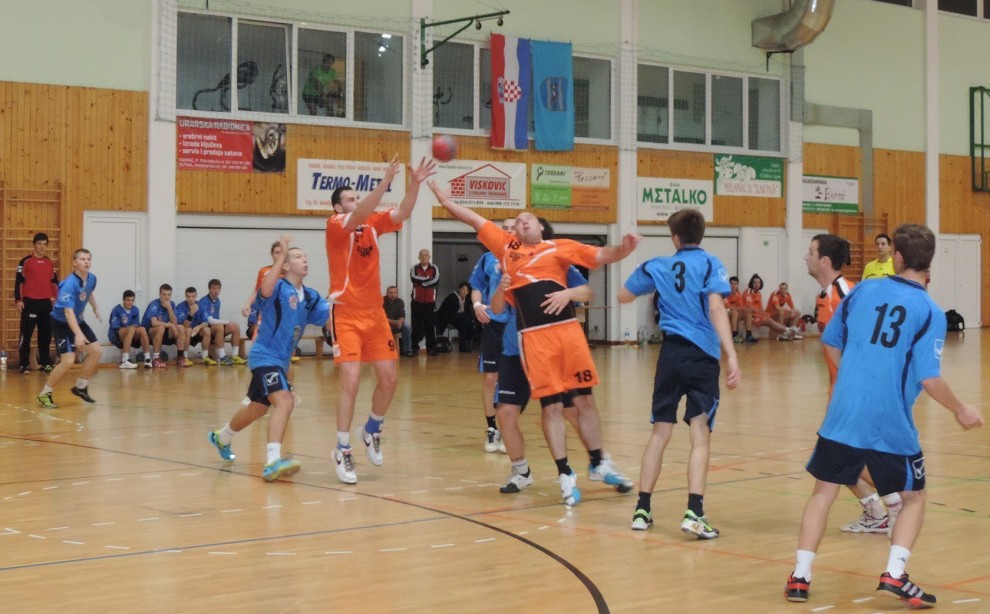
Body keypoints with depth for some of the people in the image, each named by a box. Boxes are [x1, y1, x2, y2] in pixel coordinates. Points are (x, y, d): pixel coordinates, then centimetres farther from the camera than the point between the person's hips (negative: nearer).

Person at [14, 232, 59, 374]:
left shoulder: (50, 263, 12)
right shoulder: (26, 261, -3)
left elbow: (54, 281, 20)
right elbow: (18, 281, -5)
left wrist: (56, 297, 12)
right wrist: (18, 300, -11)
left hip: (46, 303, 5)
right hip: (30, 302, -5)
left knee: (46, 334, 7)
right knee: (26, 334, -3)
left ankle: (45, 363, 15)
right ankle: (24, 364, 2)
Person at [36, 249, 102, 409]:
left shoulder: (92, 279, -6)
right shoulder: (69, 284, -31)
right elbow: (68, 311, -40)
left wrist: (95, 308, 12)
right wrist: (78, 334, -50)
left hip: (78, 321, 8)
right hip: (61, 323, -8)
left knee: (96, 351, 5)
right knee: (68, 361, -18)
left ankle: (80, 387, 22)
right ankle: (44, 394, -2)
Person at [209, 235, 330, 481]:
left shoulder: (310, 297, 7)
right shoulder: (279, 287, -14)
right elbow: (265, 291, -38)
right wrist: (280, 257, -37)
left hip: (280, 360, 9)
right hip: (265, 356, -9)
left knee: (258, 408, 25)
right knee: (284, 402, -28)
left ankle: (221, 437, 50)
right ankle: (272, 462, -36)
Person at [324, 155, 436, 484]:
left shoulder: (373, 224, 8)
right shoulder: (335, 225, -8)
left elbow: (402, 213, -6)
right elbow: (359, 216, -28)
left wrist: (415, 183, -22)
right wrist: (386, 180, -37)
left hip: (375, 312, 6)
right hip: (346, 314, -6)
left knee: (389, 378, 4)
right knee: (351, 380, -13)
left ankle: (372, 430, 29)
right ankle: (342, 451, -2)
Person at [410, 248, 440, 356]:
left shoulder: (434, 268, 3)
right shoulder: (415, 269, 4)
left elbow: (436, 282, -14)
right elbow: (414, 278, -17)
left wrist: (421, 281, -10)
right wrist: (428, 279, -13)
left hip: (430, 302, 0)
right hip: (417, 302, 0)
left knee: (431, 326, 1)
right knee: (416, 326, 2)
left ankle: (431, 348, 8)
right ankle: (414, 347, 10)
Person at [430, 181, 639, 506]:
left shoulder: (560, 247, 12)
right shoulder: (507, 246, 16)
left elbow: (600, 256, 7)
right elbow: (474, 219, 22)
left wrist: (624, 248, -11)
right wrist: (444, 199, 28)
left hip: (568, 330, 0)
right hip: (534, 337, 0)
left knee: (584, 400, 6)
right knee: (551, 406, 0)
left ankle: (598, 463, 20)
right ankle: (565, 474, 8)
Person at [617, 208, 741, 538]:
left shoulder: (658, 266, 9)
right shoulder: (709, 264, -2)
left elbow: (623, 295, 22)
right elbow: (716, 308, -15)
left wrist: (644, 272, 41)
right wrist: (731, 356, -21)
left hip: (670, 353, 3)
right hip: (702, 356, -3)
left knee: (660, 433, 13)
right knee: (700, 436, -4)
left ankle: (642, 510, 16)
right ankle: (694, 513, -15)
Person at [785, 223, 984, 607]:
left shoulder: (862, 291, 3)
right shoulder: (929, 312, -8)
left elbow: (831, 343, 14)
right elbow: (929, 379, -13)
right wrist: (961, 411, 4)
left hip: (843, 416, 2)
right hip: (891, 425, -2)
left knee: (823, 492, 14)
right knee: (913, 498, 17)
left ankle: (800, 577, 10)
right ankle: (894, 575, 2)